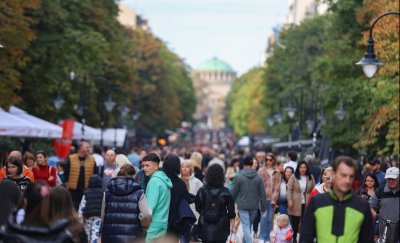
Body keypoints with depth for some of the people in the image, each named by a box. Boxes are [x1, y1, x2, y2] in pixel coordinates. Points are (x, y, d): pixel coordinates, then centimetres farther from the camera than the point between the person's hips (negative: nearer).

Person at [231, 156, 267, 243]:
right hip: (254, 206, 4)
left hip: (243, 205, -4)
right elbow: (262, 193, -1)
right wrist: (263, 207, 7)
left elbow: (234, 192, -2)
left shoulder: (239, 176, -10)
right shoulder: (258, 177, -1)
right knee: (249, 226, 19)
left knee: (246, 226, -6)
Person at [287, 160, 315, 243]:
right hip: (296, 204, -1)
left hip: (307, 204, 1)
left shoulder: (310, 177, 3)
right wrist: (290, 201, -10)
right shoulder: (294, 177, -2)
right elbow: (289, 189, -3)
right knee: (295, 223, 9)